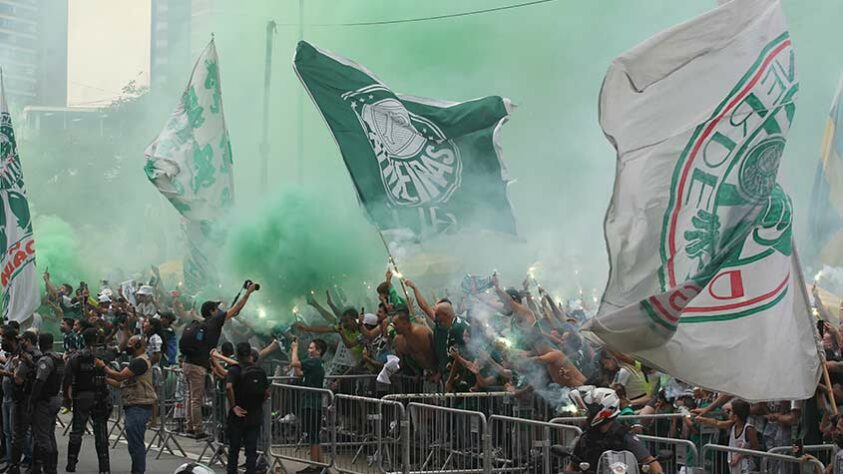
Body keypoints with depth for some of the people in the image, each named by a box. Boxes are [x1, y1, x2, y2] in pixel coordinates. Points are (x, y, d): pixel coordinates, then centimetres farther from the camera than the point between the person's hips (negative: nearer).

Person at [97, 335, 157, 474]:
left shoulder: (140, 361, -11)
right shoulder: (137, 361, 23)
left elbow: (120, 376, -17)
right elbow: (121, 383, 21)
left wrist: (103, 366, -5)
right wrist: (105, 379, 14)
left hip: (139, 407, -11)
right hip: (134, 406, 11)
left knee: (135, 442, -11)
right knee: (135, 442, 14)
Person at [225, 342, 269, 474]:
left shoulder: (234, 370, -9)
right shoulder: (260, 371, 3)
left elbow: (229, 387, -27)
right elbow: (267, 392, 5)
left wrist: (233, 406, -18)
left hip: (238, 415, -3)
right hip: (255, 416, 3)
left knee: (234, 449, 9)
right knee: (251, 449, 5)